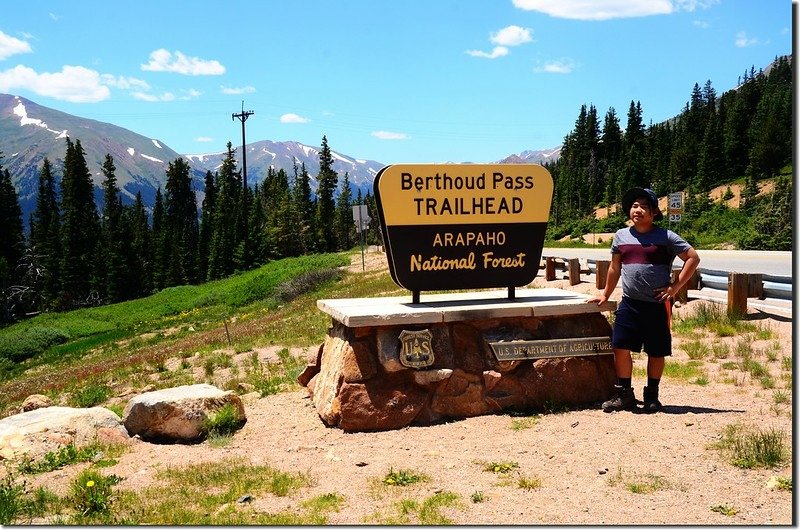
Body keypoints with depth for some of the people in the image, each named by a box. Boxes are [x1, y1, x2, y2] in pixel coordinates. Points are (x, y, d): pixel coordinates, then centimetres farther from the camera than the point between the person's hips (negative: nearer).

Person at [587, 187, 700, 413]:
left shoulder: (665, 237, -2)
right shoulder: (621, 236, 10)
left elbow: (693, 258, -1)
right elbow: (615, 267, 20)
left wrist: (675, 287, -6)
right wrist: (605, 295, 24)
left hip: (657, 304, -3)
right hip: (629, 303, 3)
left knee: (656, 352, 6)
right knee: (620, 347, -3)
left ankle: (652, 396, 21)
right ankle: (624, 395, 9)